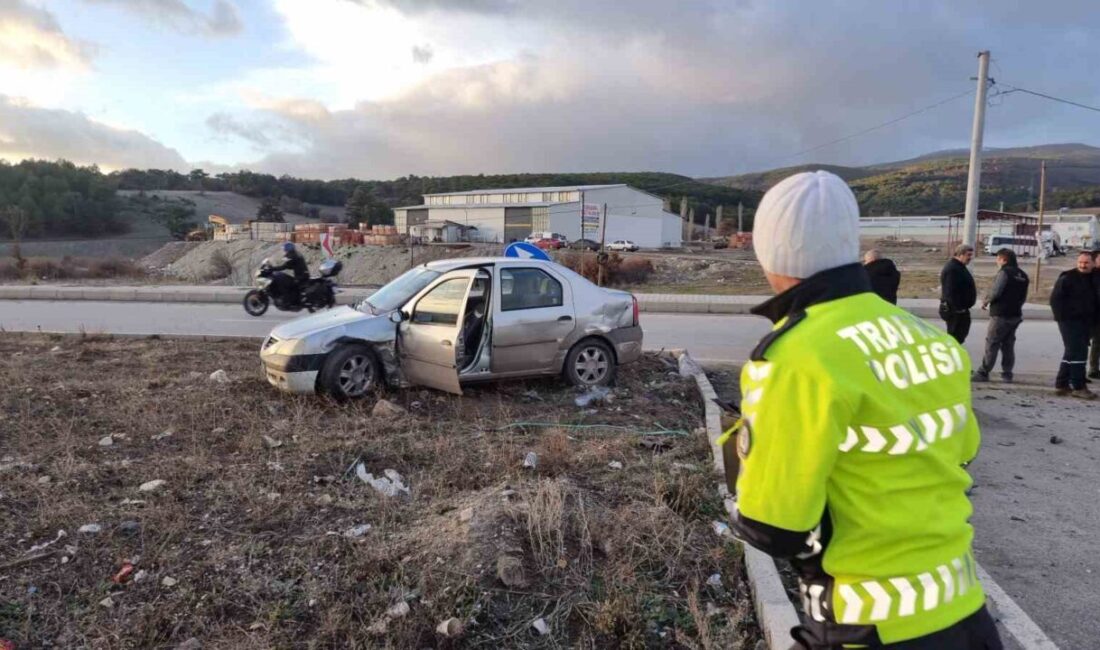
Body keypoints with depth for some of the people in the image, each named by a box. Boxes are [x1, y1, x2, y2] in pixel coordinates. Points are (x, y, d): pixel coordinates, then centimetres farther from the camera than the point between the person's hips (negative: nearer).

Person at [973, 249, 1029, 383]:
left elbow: (995, 291, -19)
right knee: (1008, 344, 13)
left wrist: (985, 301, -3)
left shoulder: (1004, 272, -12)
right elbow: (1023, 297, 16)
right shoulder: (1023, 275, 13)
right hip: (1016, 314, 8)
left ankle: (983, 373, -5)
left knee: (992, 344, -5)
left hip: (1001, 314, -8)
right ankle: (1007, 373, 14)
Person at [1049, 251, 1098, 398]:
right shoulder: (1067, 278, -9)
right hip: (1070, 321, -7)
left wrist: (1093, 320, 10)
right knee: (1077, 353, -10)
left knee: (1072, 353, 11)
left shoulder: (1093, 280, 12)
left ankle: (1061, 384, 19)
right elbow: (1055, 299, -12)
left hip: (1085, 323, 8)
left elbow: (1094, 302, 20)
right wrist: (1062, 317, -16)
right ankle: (1078, 387, -6)